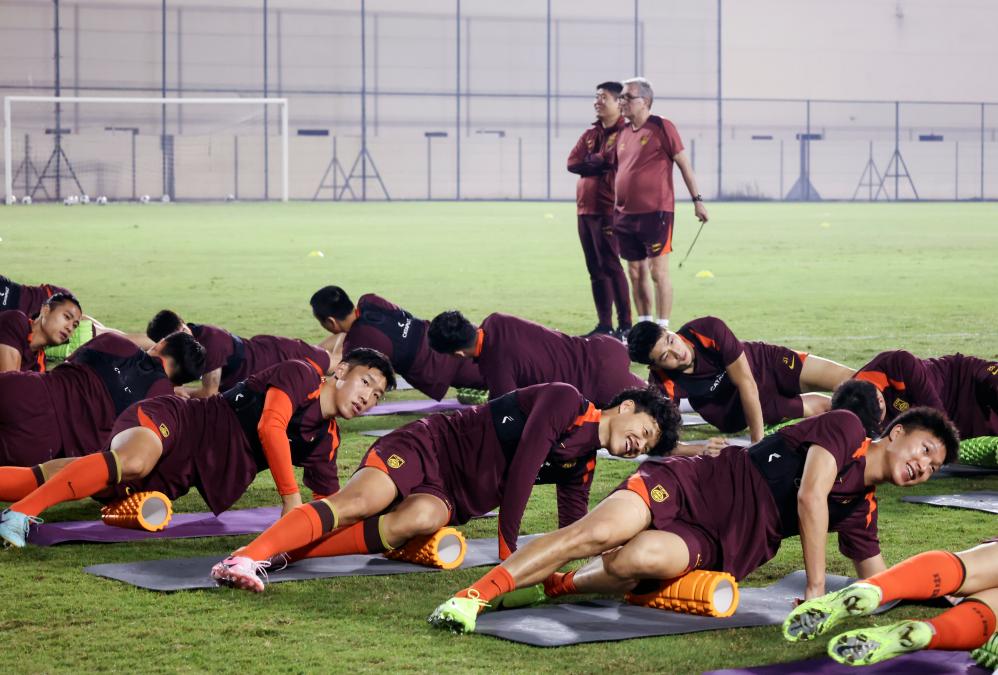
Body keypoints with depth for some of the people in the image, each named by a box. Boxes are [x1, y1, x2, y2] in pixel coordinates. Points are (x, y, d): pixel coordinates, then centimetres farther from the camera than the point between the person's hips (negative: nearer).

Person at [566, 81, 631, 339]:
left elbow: (610, 159, -19)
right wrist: (601, 164, -7)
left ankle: (625, 325, -6)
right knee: (595, 269, 9)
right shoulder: (591, 133, 17)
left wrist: (590, 162, -4)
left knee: (610, 265, -9)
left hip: (608, 209, -8)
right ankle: (604, 325, 14)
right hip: (585, 209, 8)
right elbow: (572, 163, 5)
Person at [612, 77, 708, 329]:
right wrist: (613, 211, 19)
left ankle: (663, 328, -2)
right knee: (636, 272, 10)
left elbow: (683, 164, -4)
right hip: (625, 214, 7)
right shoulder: (623, 132, 14)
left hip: (655, 213, -7)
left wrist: (697, 199, -6)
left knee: (658, 271, -5)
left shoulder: (661, 127, -6)